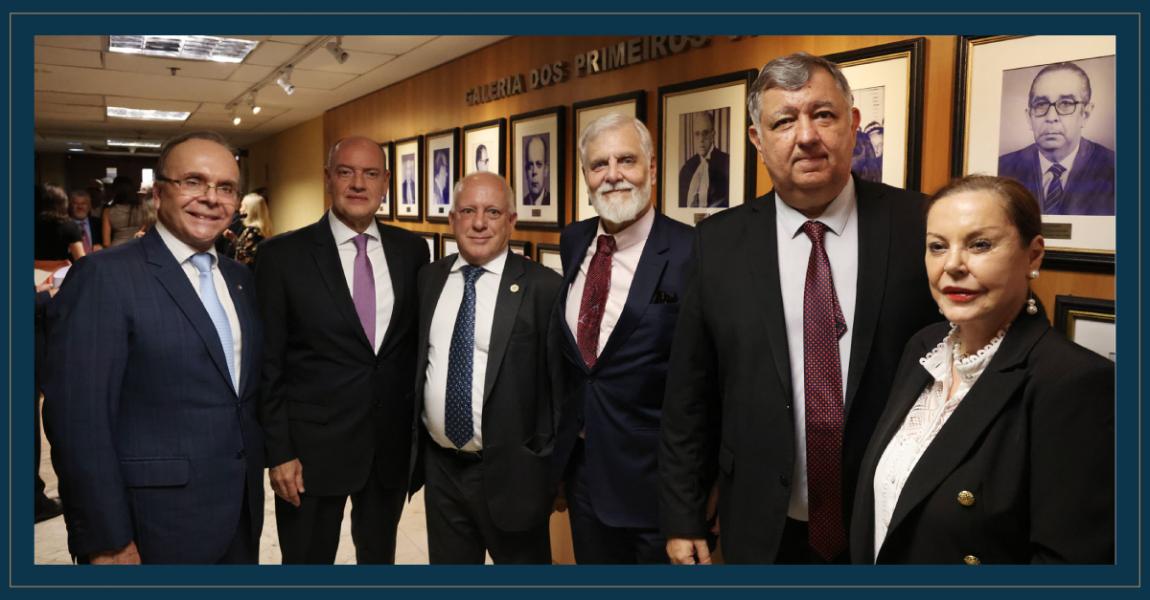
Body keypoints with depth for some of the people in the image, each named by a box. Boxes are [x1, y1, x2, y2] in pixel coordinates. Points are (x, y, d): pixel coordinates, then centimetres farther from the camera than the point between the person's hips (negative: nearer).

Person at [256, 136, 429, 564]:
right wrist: (279, 452, -9)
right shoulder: (282, 255, -7)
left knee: (380, 558, 20)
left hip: (393, 443, 3)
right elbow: (269, 364, -6)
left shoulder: (411, 249, 2)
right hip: (313, 446, -3)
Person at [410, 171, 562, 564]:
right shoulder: (428, 278, 4)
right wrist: (411, 446, 10)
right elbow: (413, 361, 11)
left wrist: (556, 467, -6)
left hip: (510, 473, -4)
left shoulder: (542, 287, -12)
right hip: (440, 468, 5)